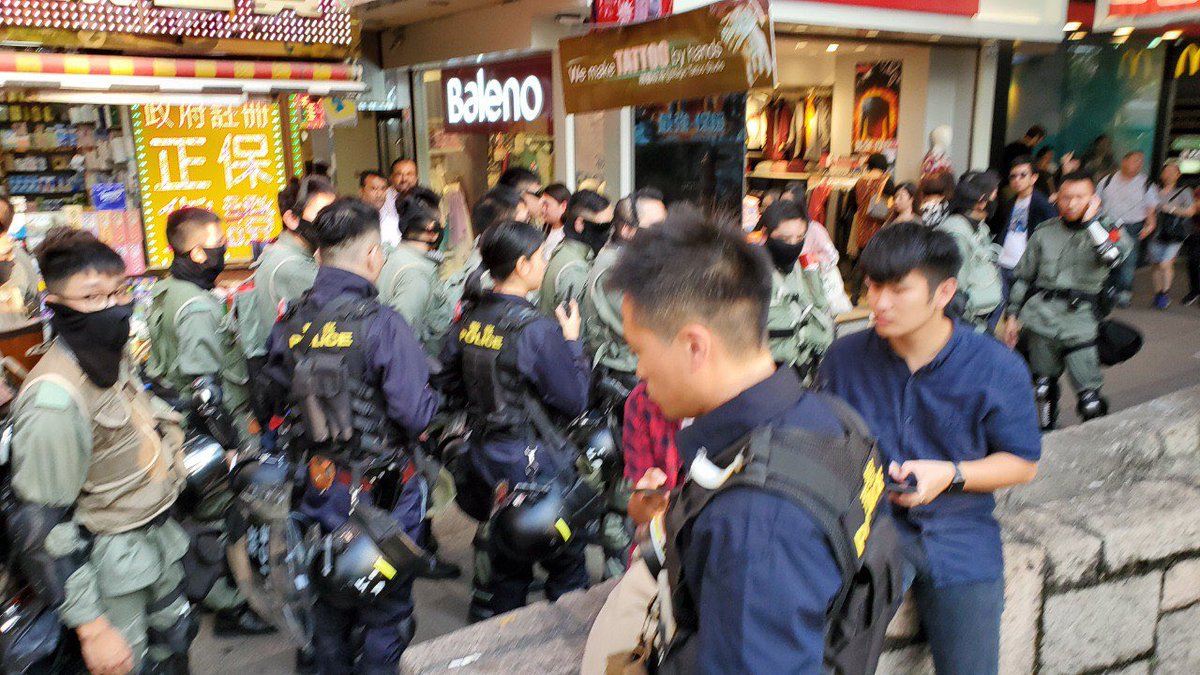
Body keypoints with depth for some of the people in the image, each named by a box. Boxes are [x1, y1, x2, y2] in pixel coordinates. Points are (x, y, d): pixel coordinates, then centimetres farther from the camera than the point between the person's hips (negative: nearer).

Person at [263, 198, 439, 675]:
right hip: (382, 490, -6)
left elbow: (280, 400, 7)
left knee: (330, 598, 25)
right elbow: (416, 415, -23)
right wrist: (433, 396, -3)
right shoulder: (382, 325, -23)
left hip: (320, 486, 6)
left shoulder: (289, 324, -5)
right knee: (385, 606, 14)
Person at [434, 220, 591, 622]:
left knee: (503, 560, 22)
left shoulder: (468, 318, -1)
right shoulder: (536, 329, -22)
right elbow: (574, 400, -16)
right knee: (566, 558, 12)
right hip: (530, 461, -7)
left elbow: (449, 383, 9)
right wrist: (572, 342, -5)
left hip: (482, 452, 7)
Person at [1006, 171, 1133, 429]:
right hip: (1041, 317, 3)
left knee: (1090, 396, -7)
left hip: (1081, 320, -2)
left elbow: (1114, 256, -21)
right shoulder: (1045, 231, 9)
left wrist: (1091, 221, -14)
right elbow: (1023, 276, 15)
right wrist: (1013, 316, 13)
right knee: (1043, 387, 11)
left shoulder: (1108, 230, 3)